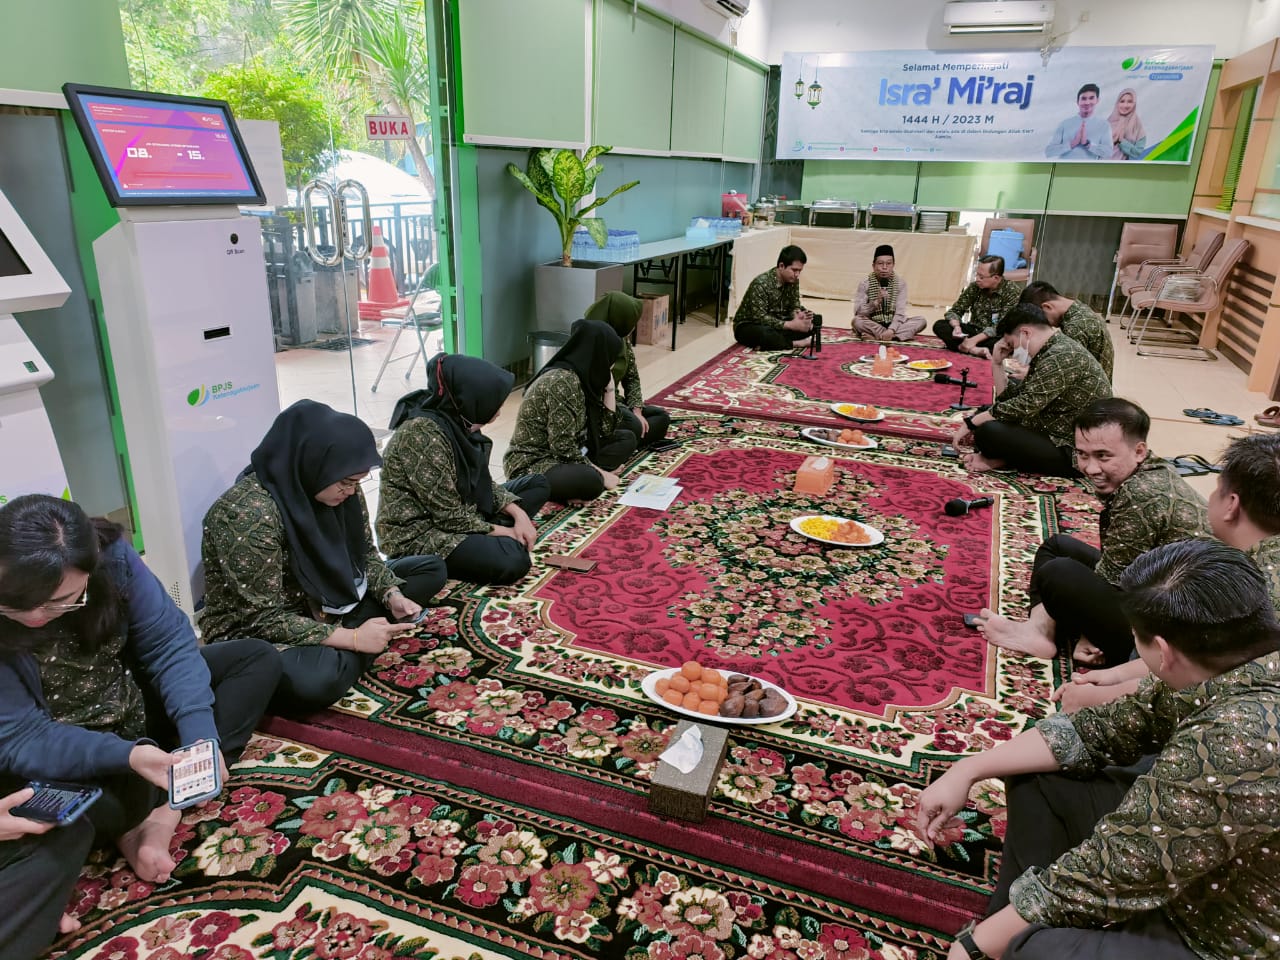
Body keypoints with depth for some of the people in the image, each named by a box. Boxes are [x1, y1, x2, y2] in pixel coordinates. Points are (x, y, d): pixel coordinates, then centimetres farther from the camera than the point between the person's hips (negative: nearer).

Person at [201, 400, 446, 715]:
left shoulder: (339, 489, -7)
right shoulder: (249, 513, -29)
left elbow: (365, 554, 6)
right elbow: (264, 619, -26)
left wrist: (392, 595, -13)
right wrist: (352, 638, -28)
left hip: (322, 607, 8)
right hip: (253, 633, -8)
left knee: (431, 569, 3)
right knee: (318, 678, -41)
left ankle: (338, 651, -7)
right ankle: (349, 652, -7)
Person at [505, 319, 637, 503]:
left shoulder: (582, 378, 5)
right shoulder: (562, 382, -23)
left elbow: (603, 430, 10)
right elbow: (564, 448, -25)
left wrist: (609, 387, 4)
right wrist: (601, 474, -16)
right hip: (531, 464, -10)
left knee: (626, 438, 11)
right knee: (590, 481, -37)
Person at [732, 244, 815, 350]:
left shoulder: (793, 280, -4)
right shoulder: (761, 284, -26)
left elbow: (794, 306, 2)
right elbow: (760, 317, -29)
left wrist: (797, 315, -24)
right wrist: (791, 325, -36)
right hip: (748, 326, -7)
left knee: (811, 323, -10)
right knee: (763, 333, -41)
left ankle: (771, 342, -21)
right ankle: (795, 343, -21)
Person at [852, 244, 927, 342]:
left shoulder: (900, 283, -4)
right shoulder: (865, 283, -8)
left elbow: (900, 312, -11)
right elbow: (858, 312, -13)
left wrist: (891, 329, -29)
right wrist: (876, 302, -29)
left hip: (892, 324, 3)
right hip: (873, 324, -3)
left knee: (921, 321, -20)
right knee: (857, 321, -34)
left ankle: (875, 336, -25)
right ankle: (895, 336, -23)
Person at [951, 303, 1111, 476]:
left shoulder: (1061, 356, -20)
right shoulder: (1047, 354, 12)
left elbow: (1024, 406, -25)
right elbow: (1010, 398, 15)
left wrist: (971, 423, -16)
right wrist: (997, 362, 7)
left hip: (1073, 453, -11)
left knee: (987, 431, -26)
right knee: (986, 412, 16)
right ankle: (1000, 458, -5)